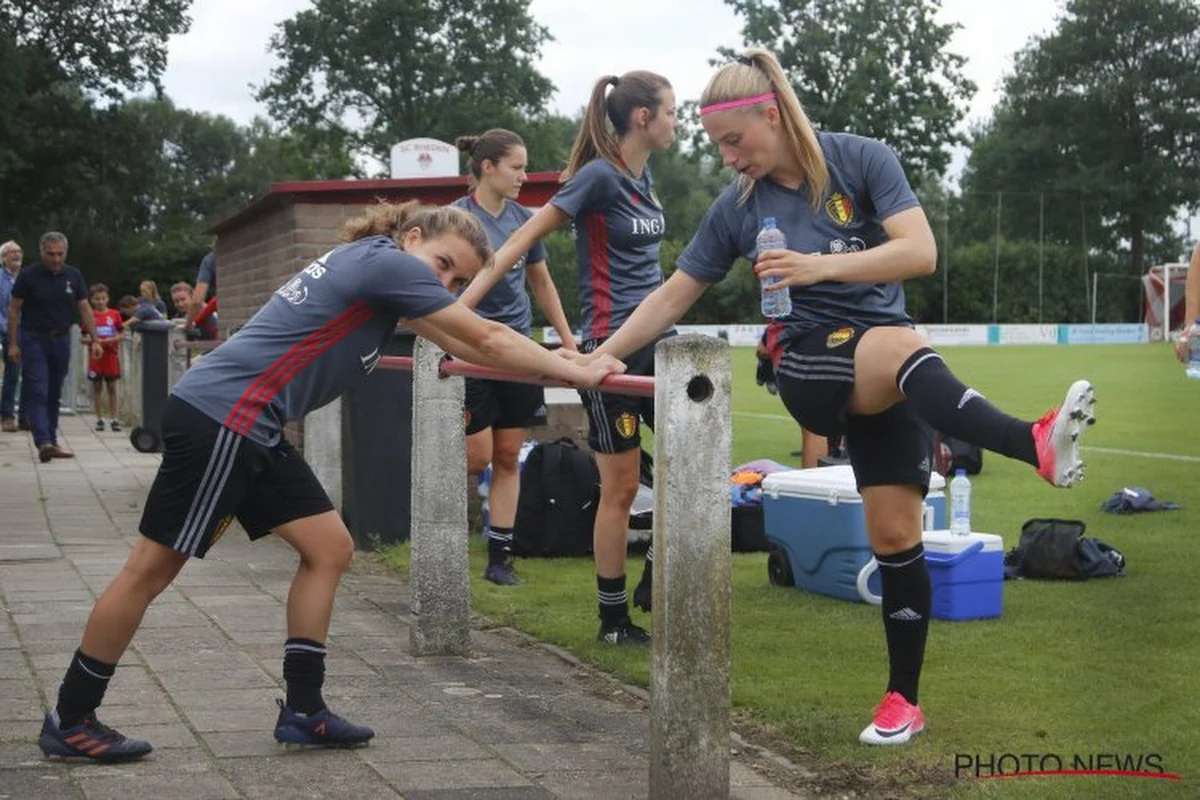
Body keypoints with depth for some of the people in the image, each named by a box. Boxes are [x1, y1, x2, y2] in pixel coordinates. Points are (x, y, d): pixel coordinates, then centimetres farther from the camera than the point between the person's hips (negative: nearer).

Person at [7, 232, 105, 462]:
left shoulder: (73, 276, 3)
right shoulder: (28, 276, -6)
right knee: (38, 392, -12)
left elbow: (84, 309, 7)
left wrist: (94, 340, 0)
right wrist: (13, 344, -6)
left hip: (61, 340, 4)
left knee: (54, 395, 10)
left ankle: (52, 442, 17)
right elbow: (14, 309, -2)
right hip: (34, 339, -4)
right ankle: (43, 442, -22)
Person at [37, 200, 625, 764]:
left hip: (248, 431, 10)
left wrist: (560, 367, 22)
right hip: (217, 416, -10)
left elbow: (465, 343, 25)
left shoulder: (377, 272, 18)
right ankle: (69, 721, 7)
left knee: (328, 549, 8)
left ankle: (303, 711, 11)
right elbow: (488, 339, -9)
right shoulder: (388, 261, -10)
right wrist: (578, 373, -2)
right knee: (153, 568, -3)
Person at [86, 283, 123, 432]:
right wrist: (94, 341, -16)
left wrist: (111, 340, -14)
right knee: (97, 387, 6)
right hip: (96, 357, 0)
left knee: (112, 388, 2)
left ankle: (114, 419, 5)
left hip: (111, 356, 0)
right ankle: (99, 419, 13)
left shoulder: (114, 314, 1)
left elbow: (121, 335, 4)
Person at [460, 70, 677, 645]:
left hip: (656, 343, 8)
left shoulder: (643, 177, 10)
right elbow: (523, 239, -14)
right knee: (620, 488, -1)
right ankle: (613, 619, 11)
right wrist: (462, 303, -18)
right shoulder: (599, 176, -13)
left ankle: (655, 576, 15)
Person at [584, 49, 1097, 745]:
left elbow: (920, 251, -16)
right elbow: (673, 298, 10)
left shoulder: (862, 160, -5)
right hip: (809, 366, -1)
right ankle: (1036, 443, -58)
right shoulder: (737, 207, 2)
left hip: (889, 375, 1)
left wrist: (822, 266, -27)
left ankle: (904, 698, 9)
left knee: (896, 533, -6)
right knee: (903, 347, -36)